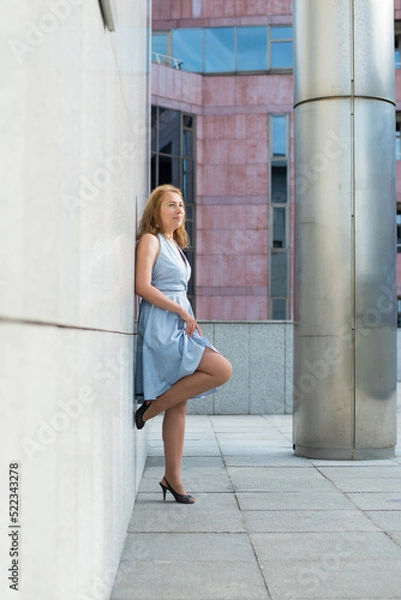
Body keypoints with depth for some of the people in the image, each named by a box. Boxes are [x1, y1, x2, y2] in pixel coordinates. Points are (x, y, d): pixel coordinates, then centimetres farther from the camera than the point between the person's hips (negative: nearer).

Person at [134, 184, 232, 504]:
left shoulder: (175, 246, 22)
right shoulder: (151, 240, -3)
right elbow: (142, 286, -15)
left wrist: (187, 317, 11)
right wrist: (181, 311, -15)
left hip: (179, 326, 8)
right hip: (160, 327, -8)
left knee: (179, 406, 5)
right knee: (222, 370, -19)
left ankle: (173, 478, 11)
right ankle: (151, 407, -8)